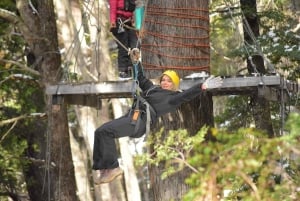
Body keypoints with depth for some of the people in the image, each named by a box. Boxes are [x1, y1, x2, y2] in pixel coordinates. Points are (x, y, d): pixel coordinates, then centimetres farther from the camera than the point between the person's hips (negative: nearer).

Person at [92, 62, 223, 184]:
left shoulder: (174, 97, 7)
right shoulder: (153, 88, 29)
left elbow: (188, 94, -9)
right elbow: (141, 78, 41)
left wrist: (203, 87, -22)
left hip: (140, 120, -9)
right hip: (130, 115, 9)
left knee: (106, 131, -26)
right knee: (100, 132, -5)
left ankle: (112, 168, -19)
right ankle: (103, 168, -7)